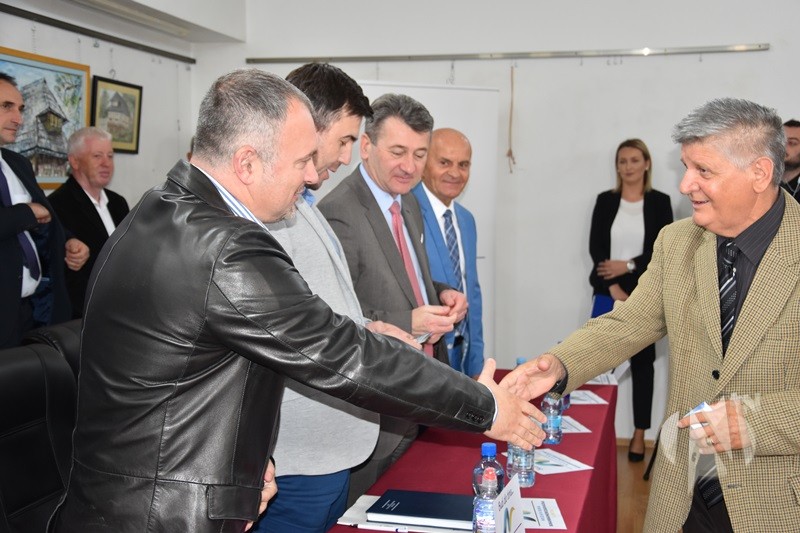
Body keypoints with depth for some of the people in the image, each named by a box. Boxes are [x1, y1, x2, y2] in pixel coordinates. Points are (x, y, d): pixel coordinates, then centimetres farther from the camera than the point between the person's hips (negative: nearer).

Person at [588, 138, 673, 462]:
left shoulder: (659, 202, 3)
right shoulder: (605, 201, 6)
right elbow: (595, 247, -1)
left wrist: (629, 266, -13)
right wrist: (613, 288, -11)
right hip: (608, 292, 1)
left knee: (642, 361, 5)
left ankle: (639, 434, 13)